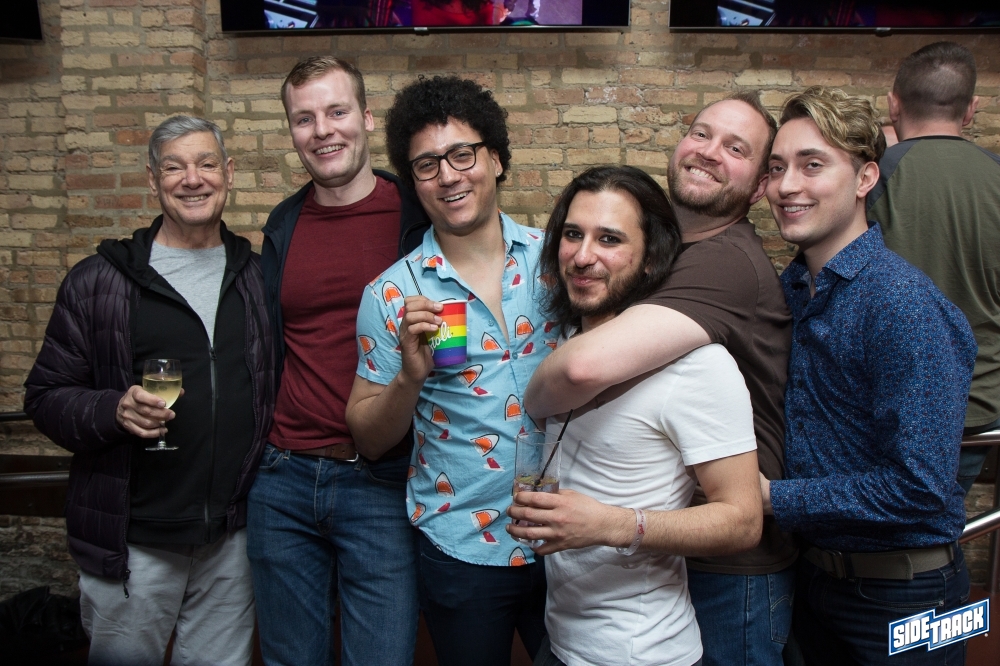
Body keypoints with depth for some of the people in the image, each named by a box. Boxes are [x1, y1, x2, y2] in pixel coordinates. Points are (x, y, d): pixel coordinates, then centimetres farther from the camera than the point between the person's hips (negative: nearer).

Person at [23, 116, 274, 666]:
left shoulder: (257, 276, 6)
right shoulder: (99, 282, -3)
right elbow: (46, 396, -2)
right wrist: (114, 410, -22)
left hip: (233, 536, 3)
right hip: (134, 540, -2)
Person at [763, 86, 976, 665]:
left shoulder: (904, 304, -24)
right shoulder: (791, 288, -1)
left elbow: (920, 487, -27)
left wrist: (774, 497, -20)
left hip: (901, 596, -6)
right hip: (813, 571, 6)